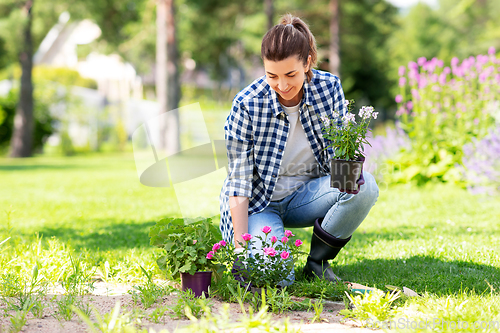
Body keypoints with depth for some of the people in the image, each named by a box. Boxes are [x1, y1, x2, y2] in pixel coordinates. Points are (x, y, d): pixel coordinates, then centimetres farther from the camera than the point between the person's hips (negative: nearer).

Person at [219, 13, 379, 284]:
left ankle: (318, 261, -3)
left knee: (365, 188, -25)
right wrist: (240, 246, -25)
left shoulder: (329, 88, -12)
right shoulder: (247, 105, -21)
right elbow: (239, 180, -19)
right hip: (259, 204, -3)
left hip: (305, 195, 4)